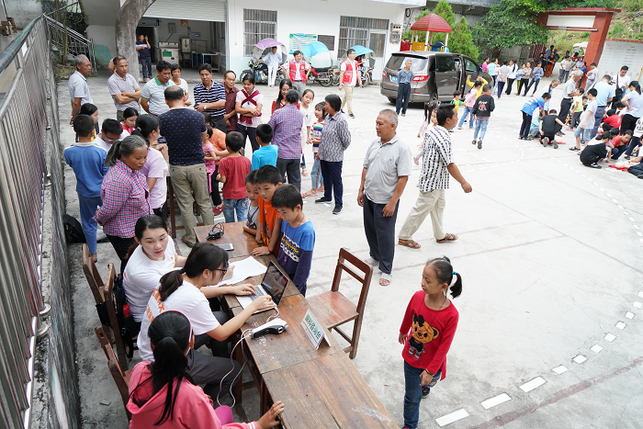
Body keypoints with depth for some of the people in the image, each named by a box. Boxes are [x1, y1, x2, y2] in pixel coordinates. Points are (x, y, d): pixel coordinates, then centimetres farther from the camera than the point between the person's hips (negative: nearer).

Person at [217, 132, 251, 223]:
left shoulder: (224, 161, -16)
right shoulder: (246, 160, -8)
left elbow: (223, 180, -16)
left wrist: (218, 177, 6)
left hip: (229, 195, -2)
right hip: (243, 194, 2)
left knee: (230, 221, 17)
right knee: (243, 221, 7)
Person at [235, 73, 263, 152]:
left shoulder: (259, 95, -7)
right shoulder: (240, 94, 0)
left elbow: (258, 111, -16)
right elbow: (237, 109, -8)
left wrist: (243, 112, -12)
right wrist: (250, 110, -17)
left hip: (254, 126, -2)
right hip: (241, 125, 3)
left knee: (256, 148, 6)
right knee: (240, 147, 10)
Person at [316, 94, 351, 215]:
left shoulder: (341, 121, -20)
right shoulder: (327, 117, 5)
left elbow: (346, 141, -14)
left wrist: (339, 151, 1)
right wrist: (320, 151, 17)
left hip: (335, 157, -8)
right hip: (324, 155, 8)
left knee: (336, 180, 4)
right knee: (326, 177, 22)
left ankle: (339, 204, 17)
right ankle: (327, 197, 42)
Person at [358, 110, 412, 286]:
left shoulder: (402, 148, -16)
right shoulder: (374, 143, 3)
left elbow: (403, 178, -17)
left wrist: (393, 202, -19)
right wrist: (361, 190, 10)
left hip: (386, 201, -6)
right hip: (369, 197, 6)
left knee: (385, 235, 4)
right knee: (370, 230, 19)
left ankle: (386, 270, 20)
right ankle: (374, 257, 43)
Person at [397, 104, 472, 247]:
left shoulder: (431, 131, 2)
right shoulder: (443, 138, -27)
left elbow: (423, 151, 13)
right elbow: (450, 165, -26)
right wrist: (464, 183, -18)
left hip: (439, 181, 10)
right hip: (433, 182, -10)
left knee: (439, 206, 23)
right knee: (421, 210, 3)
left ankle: (440, 235, 41)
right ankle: (404, 237, 18)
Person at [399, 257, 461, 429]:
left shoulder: (451, 314, -31)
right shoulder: (417, 297, -21)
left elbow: (444, 346, -21)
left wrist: (430, 370, -16)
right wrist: (403, 332, 20)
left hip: (432, 363, -2)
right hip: (411, 358, 2)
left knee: (428, 382, 31)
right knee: (412, 397, 16)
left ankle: (425, 387, 67)